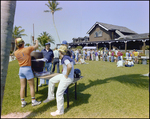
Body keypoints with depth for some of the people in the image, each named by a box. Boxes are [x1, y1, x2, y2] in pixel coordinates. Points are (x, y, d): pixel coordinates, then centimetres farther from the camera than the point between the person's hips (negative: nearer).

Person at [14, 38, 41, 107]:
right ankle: (33, 101, 11)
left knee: (22, 86, 10)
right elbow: (36, 46, 1)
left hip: (21, 69, 6)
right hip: (27, 69, -6)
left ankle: (23, 102, 18)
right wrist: (36, 41, 20)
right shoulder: (27, 49, -12)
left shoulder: (16, 53, 3)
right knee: (32, 86, 4)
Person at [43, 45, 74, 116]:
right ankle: (50, 97, 33)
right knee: (51, 81, 18)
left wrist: (66, 75, -24)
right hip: (64, 75, 10)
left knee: (59, 93, -7)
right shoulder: (65, 58, 9)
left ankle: (60, 111, 10)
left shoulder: (65, 58, -21)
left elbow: (70, 66, -40)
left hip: (68, 78, -10)